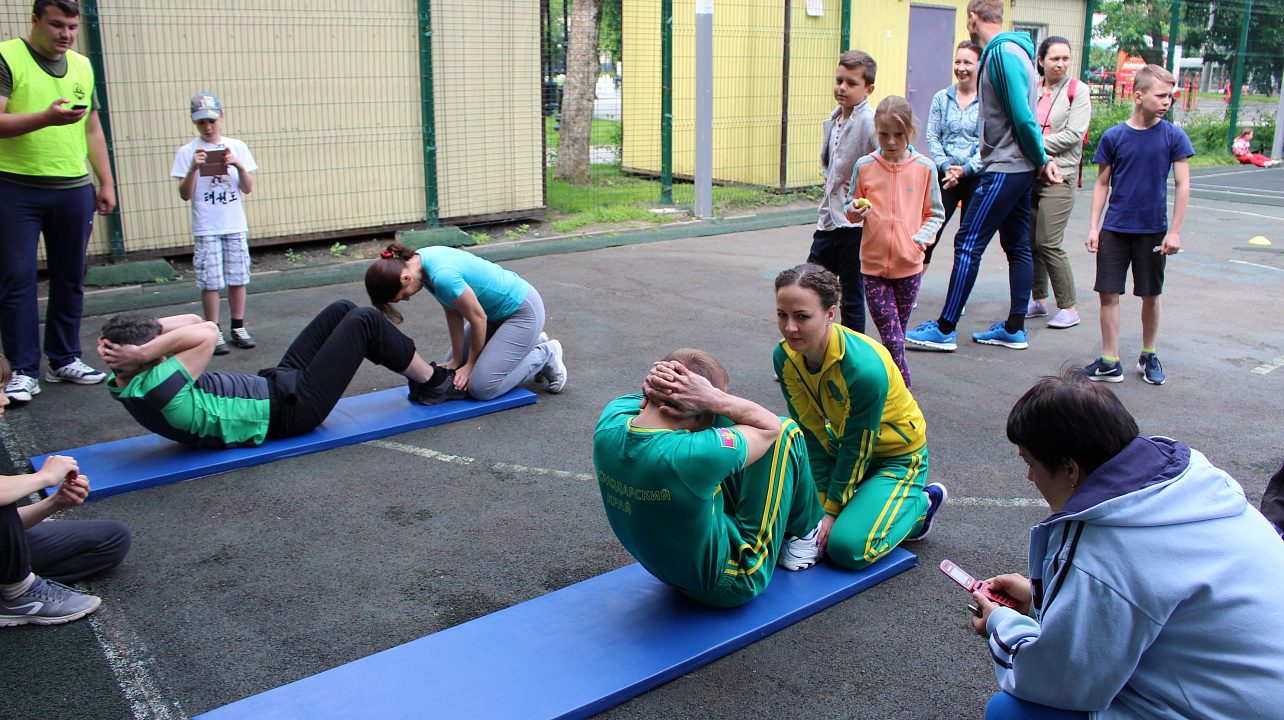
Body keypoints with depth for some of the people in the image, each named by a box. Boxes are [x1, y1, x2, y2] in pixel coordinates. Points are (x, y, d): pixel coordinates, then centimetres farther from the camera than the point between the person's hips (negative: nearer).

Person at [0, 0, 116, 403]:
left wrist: (106, 181, 14)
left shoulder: (82, 66, 15)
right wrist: (46, 118, -25)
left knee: (70, 279, 8)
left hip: (74, 189, 5)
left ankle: (64, 360, 18)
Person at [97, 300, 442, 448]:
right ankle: (432, 381, 16)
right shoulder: (152, 392, -30)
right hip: (290, 408, -10)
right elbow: (207, 332, -33)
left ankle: (420, 379, 26)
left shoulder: (124, 383, 2)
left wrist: (129, 332, -10)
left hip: (275, 384, 10)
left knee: (342, 309, 13)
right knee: (365, 321, -4)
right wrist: (143, 352, -32)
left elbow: (192, 321, 2)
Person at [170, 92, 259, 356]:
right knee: (210, 282, -2)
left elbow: (248, 189, 3)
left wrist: (239, 166, -14)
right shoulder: (187, 152, 0)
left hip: (235, 225, 2)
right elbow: (185, 195, -5)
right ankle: (214, 332, 8)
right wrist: (192, 169, -19)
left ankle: (238, 327, 18)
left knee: (238, 278, 6)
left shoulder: (236, 147, 6)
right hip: (206, 228, -2)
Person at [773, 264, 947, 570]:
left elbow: (857, 449, -24)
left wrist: (833, 509, -15)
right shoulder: (784, 357, -17)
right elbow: (812, 433, -9)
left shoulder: (865, 368, -36)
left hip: (896, 456, -6)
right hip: (842, 442, 6)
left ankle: (921, 504, 6)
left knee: (846, 547, -19)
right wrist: (822, 498, -11)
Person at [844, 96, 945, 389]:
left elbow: (935, 214, 7)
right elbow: (852, 207, 10)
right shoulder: (864, 166, -1)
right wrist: (855, 211, -13)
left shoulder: (924, 168, -1)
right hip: (873, 265, 0)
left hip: (909, 266, 1)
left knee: (897, 337, 11)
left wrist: (921, 238, -10)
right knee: (893, 339, -7)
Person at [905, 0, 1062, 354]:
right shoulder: (1009, 50, 16)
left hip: (1005, 169, -10)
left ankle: (944, 330, -5)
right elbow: (1024, 117, 15)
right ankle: (1014, 329, 19)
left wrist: (1041, 159, -8)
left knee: (968, 244, -8)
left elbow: (1023, 117, -20)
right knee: (1017, 245, 11)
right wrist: (1041, 159, 7)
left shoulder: (1002, 52, -16)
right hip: (1018, 168, 10)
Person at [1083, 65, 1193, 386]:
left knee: (1150, 296, 9)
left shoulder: (1173, 136, -3)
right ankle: (1110, 362, 7)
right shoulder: (1113, 136, -1)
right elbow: (1102, 184, 5)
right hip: (1115, 228, 1)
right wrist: (1094, 226, 0)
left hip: (1153, 230, 0)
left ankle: (1148, 356, 27)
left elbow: (1182, 185, -2)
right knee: (1108, 293, -1)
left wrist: (1174, 230, -7)